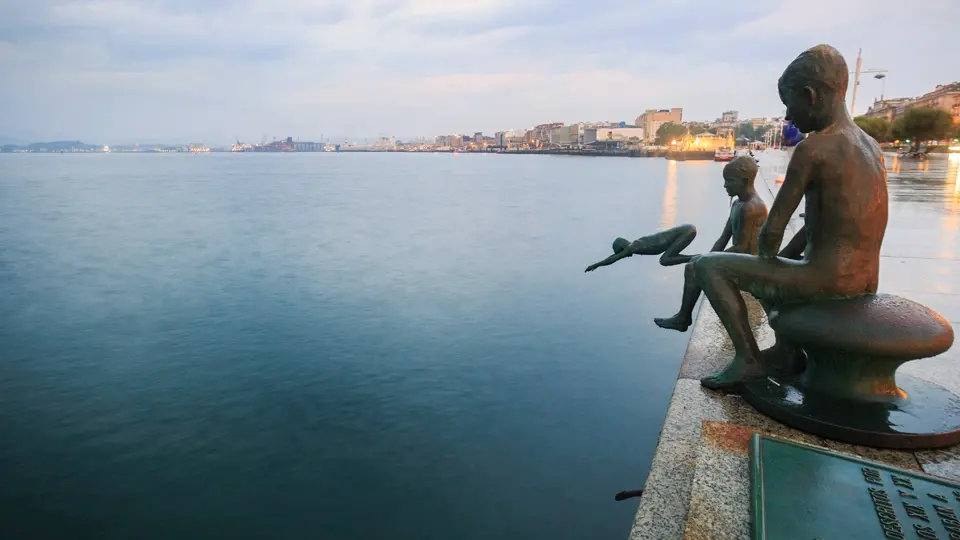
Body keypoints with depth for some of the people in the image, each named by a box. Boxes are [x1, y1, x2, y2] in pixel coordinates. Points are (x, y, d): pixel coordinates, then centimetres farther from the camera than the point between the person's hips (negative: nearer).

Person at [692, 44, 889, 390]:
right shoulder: (871, 146, 10)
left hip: (827, 284, -9)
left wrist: (767, 258, 5)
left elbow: (773, 229, -15)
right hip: (864, 286, 9)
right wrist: (779, 257, 17)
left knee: (708, 266, -3)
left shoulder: (811, 148, -17)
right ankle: (787, 347, 23)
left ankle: (748, 359, -5)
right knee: (772, 267, 34)